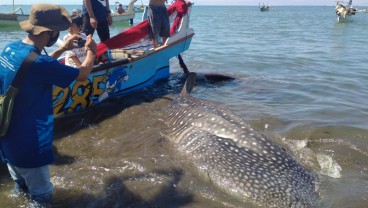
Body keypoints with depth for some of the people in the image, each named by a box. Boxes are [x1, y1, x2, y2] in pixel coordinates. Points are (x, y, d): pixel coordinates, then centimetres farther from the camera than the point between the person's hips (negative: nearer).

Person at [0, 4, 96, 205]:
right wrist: (91, 51, 5)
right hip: (28, 145, -9)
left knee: (22, 186, 28)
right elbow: (83, 74, -13)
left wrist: (62, 49, 19)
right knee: (41, 196, 10)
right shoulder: (39, 63, -28)